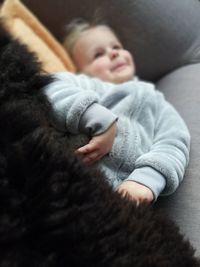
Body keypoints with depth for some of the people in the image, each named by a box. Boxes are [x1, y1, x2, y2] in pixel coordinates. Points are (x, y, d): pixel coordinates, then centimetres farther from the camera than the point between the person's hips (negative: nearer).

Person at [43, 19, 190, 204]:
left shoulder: (154, 101, 32)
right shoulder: (86, 85, 25)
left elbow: (172, 145, 14)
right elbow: (52, 90, 1)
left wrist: (146, 181, -7)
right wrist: (102, 122, -11)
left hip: (120, 193, 1)